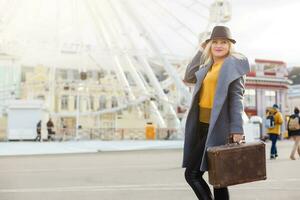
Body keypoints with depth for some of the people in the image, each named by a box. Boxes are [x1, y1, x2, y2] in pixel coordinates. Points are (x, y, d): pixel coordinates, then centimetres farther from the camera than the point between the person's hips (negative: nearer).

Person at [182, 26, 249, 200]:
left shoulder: (233, 64, -5)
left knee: (192, 174, -9)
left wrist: (237, 129, -21)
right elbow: (189, 77, 19)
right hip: (204, 126, 8)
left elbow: (237, 97, -13)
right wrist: (201, 51, 17)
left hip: (217, 128, -8)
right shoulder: (210, 66, 18)